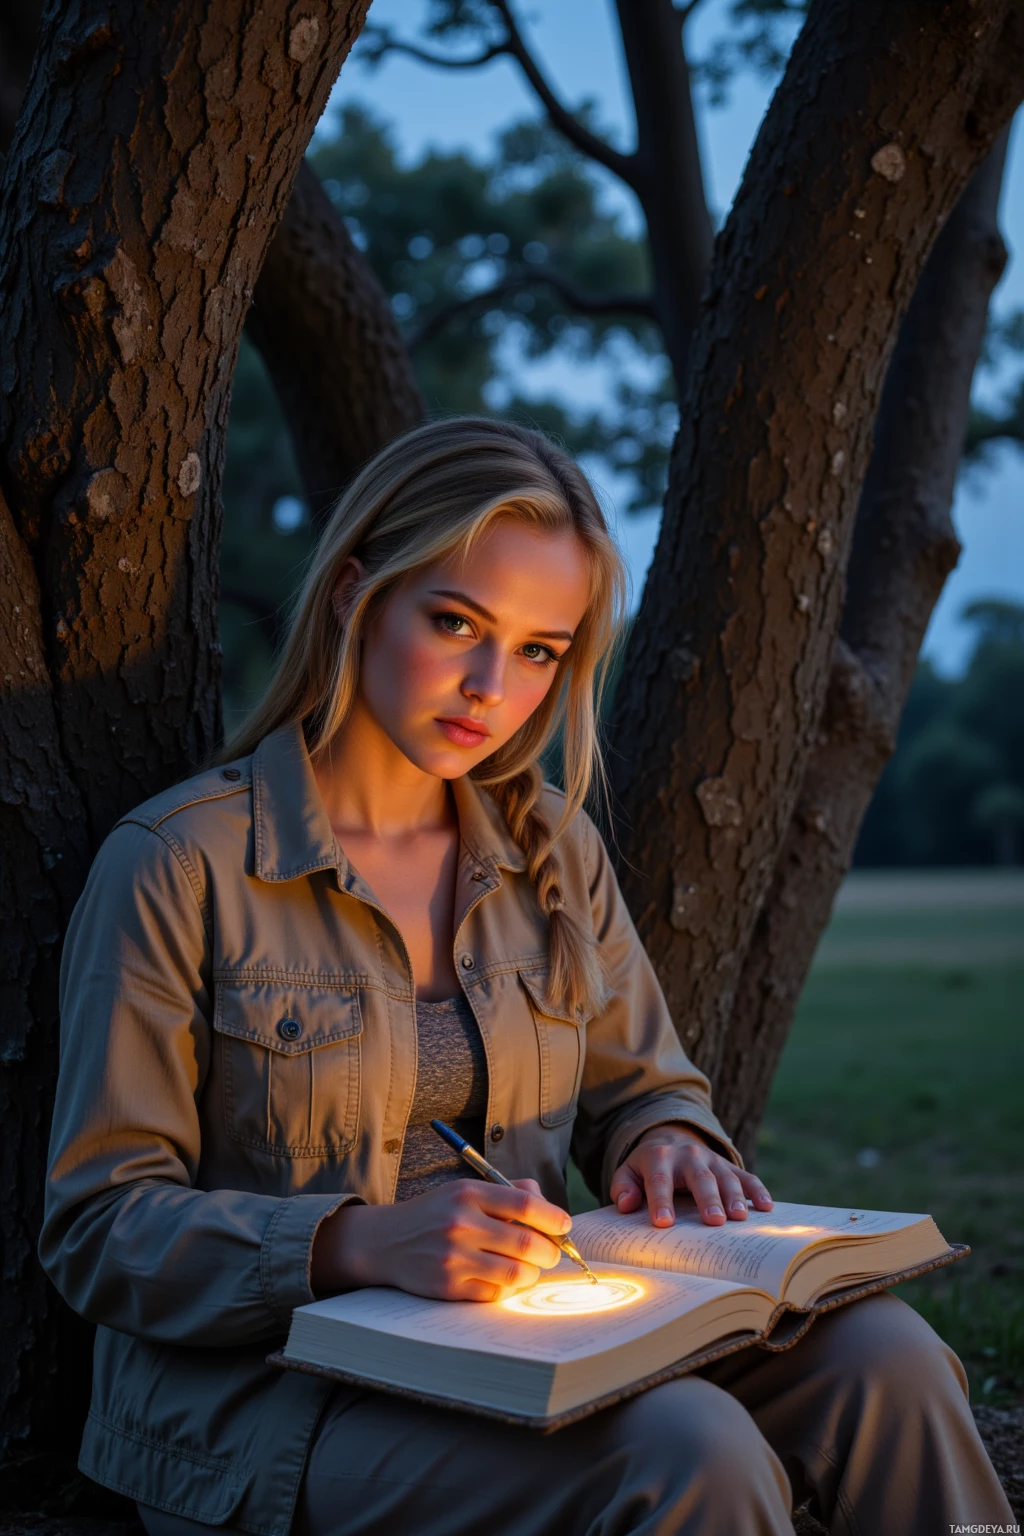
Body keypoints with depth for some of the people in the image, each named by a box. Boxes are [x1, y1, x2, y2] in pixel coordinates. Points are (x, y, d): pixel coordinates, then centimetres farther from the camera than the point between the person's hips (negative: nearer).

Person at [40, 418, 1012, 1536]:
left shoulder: (553, 851, 8)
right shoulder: (176, 865, -8)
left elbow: (642, 1090, 19)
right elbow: (101, 1229, -9)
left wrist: (666, 1143, -6)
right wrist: (363, 1243, -25)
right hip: (262, 1394, -5)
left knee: (880, 1359, -19)